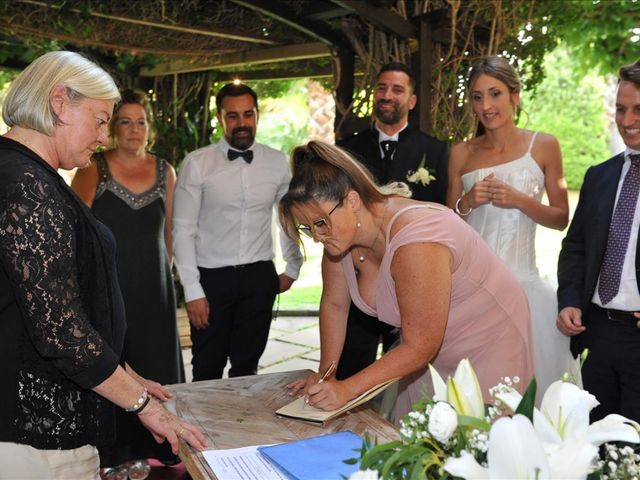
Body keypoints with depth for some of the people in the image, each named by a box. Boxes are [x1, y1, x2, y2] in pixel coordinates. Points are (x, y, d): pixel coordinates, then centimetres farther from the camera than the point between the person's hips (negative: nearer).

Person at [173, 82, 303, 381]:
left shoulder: (276, 163, 2)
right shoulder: (197, 163, -7)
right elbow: (183, 229, -7)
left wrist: (293, 269, 13)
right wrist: (193, 291, -10)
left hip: (260, 277, 2)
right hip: (211, 278, -2)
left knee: (247, 367, 12)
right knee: (207, 371, 8)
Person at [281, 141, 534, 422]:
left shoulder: (414, 245, -36)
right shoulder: (340, 230, -13)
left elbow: (419, 347, -29)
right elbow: (334, 303, 2)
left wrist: (347, 389, -28)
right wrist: (325, 375, 0)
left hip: (487, 340, -6)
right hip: (424, 345, 7)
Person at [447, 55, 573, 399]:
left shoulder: (543, 146, 3)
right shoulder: (461, 154, 8)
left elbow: (561, 218, 3)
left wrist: (518, 200, -12)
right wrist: (466, 203, -7)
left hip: (521, 278, -1)